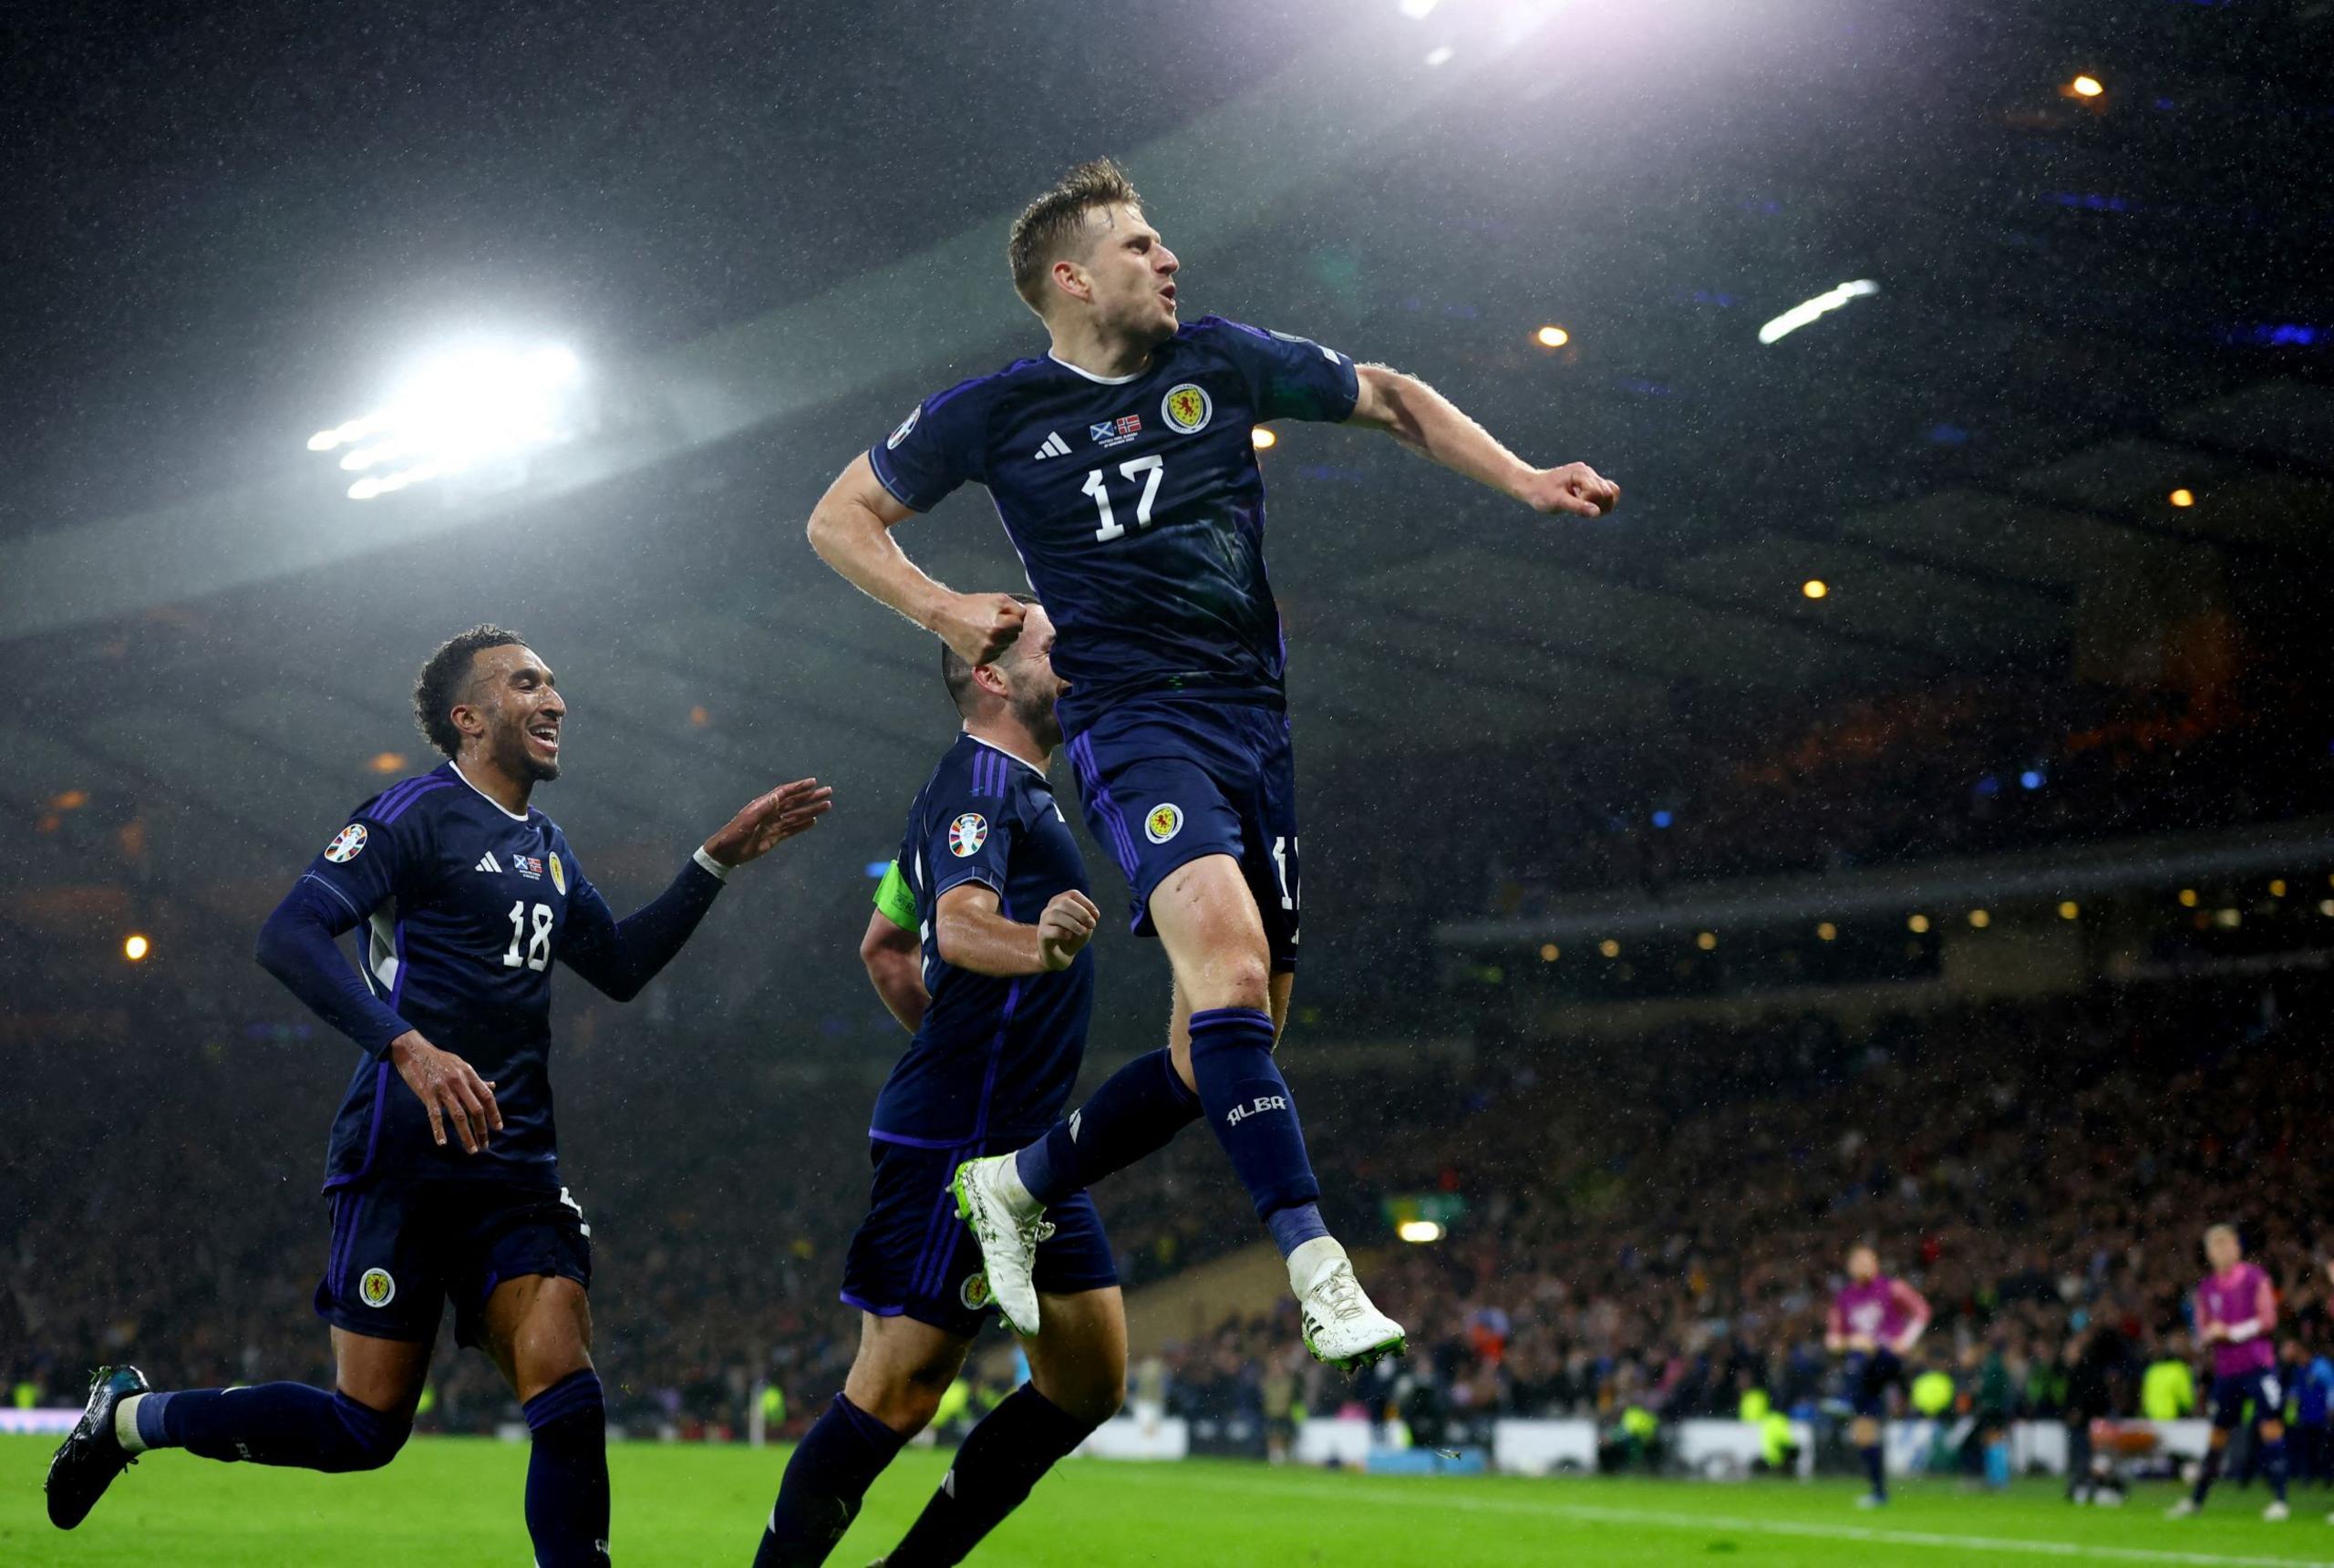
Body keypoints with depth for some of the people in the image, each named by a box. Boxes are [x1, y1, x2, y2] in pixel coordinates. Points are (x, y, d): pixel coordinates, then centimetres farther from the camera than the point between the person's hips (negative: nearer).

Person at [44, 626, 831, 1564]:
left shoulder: (546, 848, 19)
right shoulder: (421, 813, -7)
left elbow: (621, 967, 30)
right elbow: (287, 934, -18)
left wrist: (720, 859, 22)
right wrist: (408, 1047, -29)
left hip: (515, 1170, 7)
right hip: (406, 1161, -7)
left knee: (569, 1405, -11)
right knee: (366, 1428, -2)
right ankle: (131, 1415, 19)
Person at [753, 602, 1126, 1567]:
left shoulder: (1007, 787, 20)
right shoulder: (982, 781, -11)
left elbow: (883, 947, 29)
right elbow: (957, 925, -31)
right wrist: (1036, 945, -50)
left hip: (1018, 1143, 10)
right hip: (955, 1145, -10)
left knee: (1091, 1380, 7)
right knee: (900, 1390, -11)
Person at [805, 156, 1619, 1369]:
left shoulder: (1221, 361, 8)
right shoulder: (995, 413, 1)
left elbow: (1392, 401, 19)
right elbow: (841, 516, 12)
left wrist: (1526, 482, 9)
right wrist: (941, 609, -3)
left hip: (1255, 722, 5)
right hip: (1136, 722, -5)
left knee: (1222, 1048, 3)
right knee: (1229, 962, -30)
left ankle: (1018, 1185, 25)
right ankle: (1317, 1268, -32)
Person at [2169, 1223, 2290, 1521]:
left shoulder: (2255, 1278, -3)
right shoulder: (2207, 1288, 9)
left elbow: (2268, 1320, -7)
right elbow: (2203, 1332, 12)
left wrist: (2232, 1332, -12)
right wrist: (2210, 1334, -11)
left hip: (2259, 1365, -4)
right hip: (2225, 1370, 4)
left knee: (2270, 1427, -10)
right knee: (2218, 1434, 10)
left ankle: (2279, 1499, -8)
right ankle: (2196, 1499, 16)